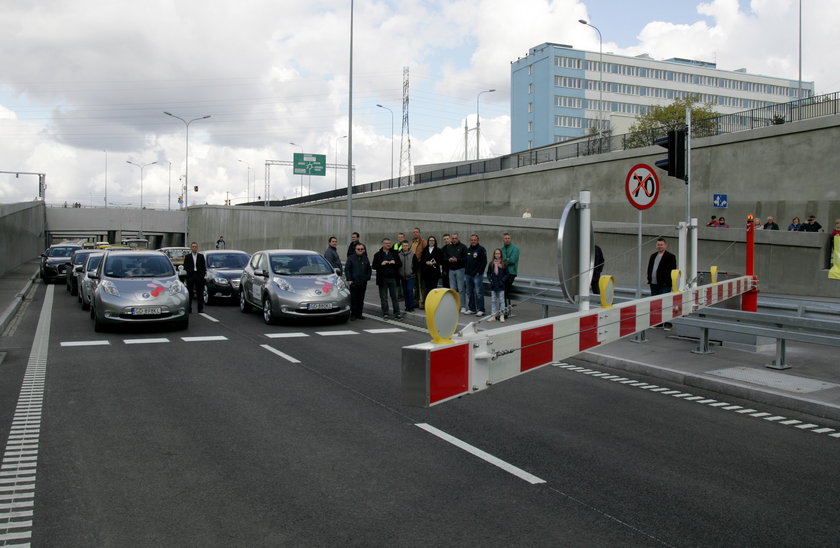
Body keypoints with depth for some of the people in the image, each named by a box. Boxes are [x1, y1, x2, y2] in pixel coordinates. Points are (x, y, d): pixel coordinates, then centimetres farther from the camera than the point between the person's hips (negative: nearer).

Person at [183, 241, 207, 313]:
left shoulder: (201, 256, 9)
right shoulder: (187, 257, 6)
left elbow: (204, 266, 7)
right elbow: (185, 267, 4)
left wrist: (203, 274, -4)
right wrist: (186, 275, -6)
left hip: (199, 276, 1)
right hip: (190, 276, -1)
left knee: (200, 293, 2)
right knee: (189, 293, 2)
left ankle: (200, 308, 6)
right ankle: (189, 309, 6)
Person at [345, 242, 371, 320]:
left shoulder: (365, 259, 10)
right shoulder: (351, 258, 1)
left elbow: (369, 270, 17)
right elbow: (347, 269, -1)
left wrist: (367, 278, 5)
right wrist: (349, 279, -8)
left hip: (363, 282, 4)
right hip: (353, 282, -3)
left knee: (361, 299, 7)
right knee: (353, 299, -3)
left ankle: (359, 314, 15)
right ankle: (353, 314, 3)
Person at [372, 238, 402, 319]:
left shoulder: (394, 253, 10)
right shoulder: (377, 255, 4)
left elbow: (400, 263, 9)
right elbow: (374, 266, 1)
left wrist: (395, 262, -11)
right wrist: (381, 264, -16)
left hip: (393, 278, 1)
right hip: (383, 279, -1)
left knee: (394, 296, 3)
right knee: (383, 297, 4)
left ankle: (397, 313, 8)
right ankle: (385, 313, 11)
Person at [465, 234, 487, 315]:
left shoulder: (481, 249, -5)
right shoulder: (468, 250, 14)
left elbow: (484, 262, -9)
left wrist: (479, 272, -13)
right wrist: (465, 270, 9)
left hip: (477, 274, -7)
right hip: (468, 275, 7)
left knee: (479, 292, -8)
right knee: (469, 292, 10)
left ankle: (480, 310, -5)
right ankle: (472, 309, 19)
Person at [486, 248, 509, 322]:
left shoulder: (504, 264, -2)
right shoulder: (491, 264, 4)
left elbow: (506, 274, 1)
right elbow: (488, 273, 10)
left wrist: (502, 280, -10)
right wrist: (490, 280, -4)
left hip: (500, 286, -2)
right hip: (493, 285, 3)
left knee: (501, 300, 2)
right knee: (493, 301, 6)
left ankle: (502, 316, 9)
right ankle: (493, 316, 11)